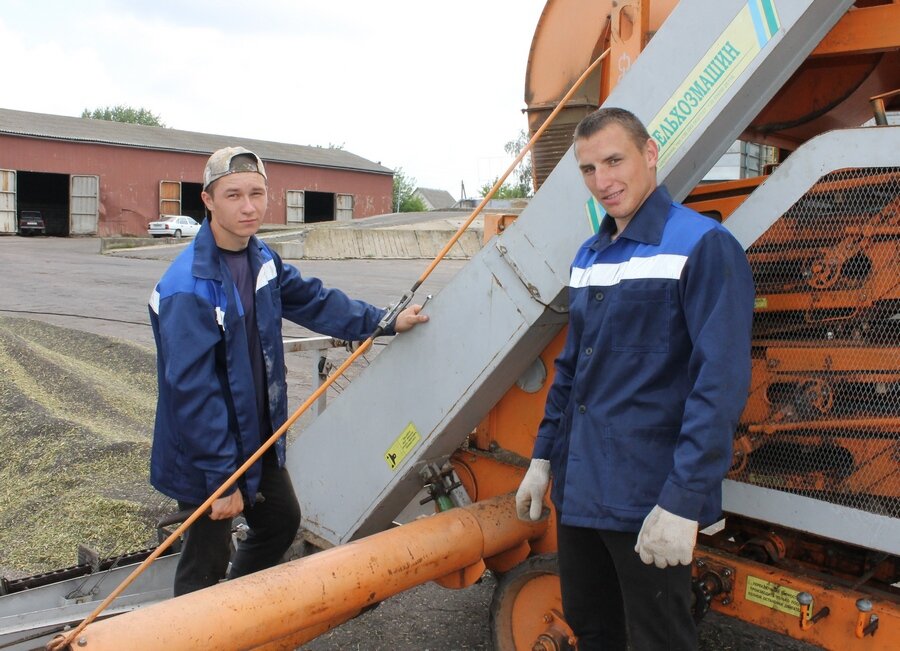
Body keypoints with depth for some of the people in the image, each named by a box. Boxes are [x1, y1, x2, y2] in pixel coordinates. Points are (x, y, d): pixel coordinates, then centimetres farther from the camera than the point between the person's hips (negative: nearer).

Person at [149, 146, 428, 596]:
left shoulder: (262, 260, 0)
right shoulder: (188, 287, -27)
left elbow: (313, 301, 13)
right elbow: (193, 391, -28)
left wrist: (384, 322, 9)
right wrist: (222, 479, -25)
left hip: (259, 439, 9)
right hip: (206, 456, -9)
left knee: (282, 520, 25)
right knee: (207, 561, 7)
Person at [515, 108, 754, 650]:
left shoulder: (703, 246, -13)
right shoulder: (590, 256, 11)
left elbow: (720, 383, -20)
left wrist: (683, 502, -23)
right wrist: (543, 458, 15)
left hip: (649, 498, -7)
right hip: (577, 487, 8)